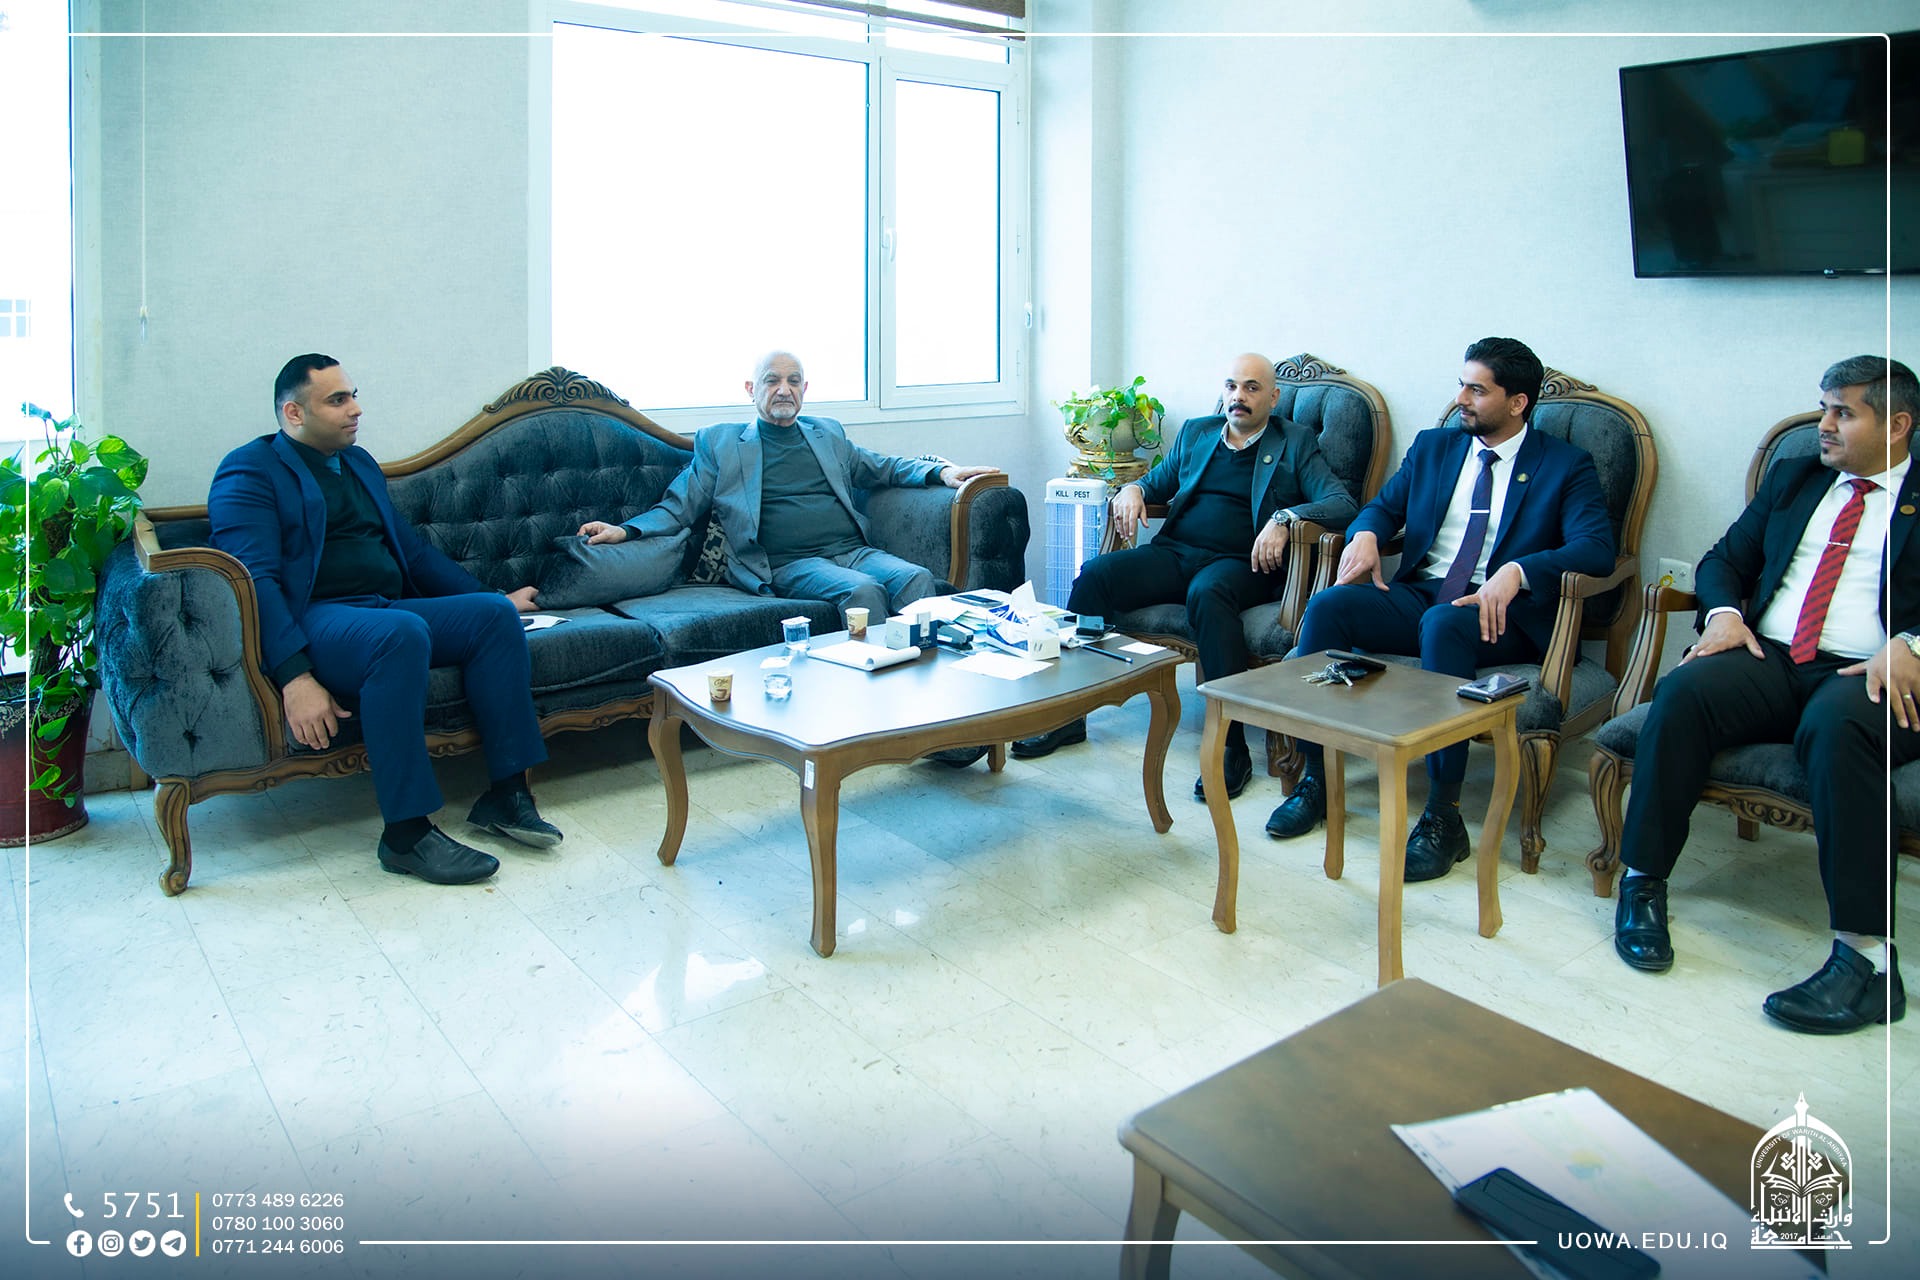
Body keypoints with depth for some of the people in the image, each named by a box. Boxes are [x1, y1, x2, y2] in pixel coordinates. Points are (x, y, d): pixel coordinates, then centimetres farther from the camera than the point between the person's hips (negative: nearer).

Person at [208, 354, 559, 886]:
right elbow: (255, 578, -14)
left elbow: (411, 548, 30)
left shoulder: (359, 462, 24)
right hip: (313, 618, -7)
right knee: (402, 633, -37)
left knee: (495, 614, -17)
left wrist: (490, 596, 24)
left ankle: (505, 793, -16)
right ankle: (407, 832, -32)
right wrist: (295, 677, -26)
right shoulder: (250, 471, -1)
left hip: (388, 608, 8)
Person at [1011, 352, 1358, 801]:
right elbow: (1158, 481, 33)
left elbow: (1343, 504, -2)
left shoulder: (1296, 445, 9)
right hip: (1174, 551, 4)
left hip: (1239, 562, -4)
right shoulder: (1196, 433, 23)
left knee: (1207, 593, -39)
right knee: (1094, 574, -22)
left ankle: (1232, 745, -34)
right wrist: (1132, 489, 8)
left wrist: (1284, 518, -20)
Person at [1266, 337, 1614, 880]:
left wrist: (1517, 571, -28)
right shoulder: (1433, 446, 19)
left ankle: (1443, 817, -32)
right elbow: (1384, 505, 20)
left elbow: (1597, 547, -10)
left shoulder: (1566, 465, 4)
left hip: (1500, 613, -4)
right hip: (1418, 593, 4)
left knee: (1443, 625, -39)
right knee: (1327, 606, -25)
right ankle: (1316, 779, -16)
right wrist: (1366, 534, -6)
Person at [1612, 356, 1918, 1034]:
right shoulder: (1793, 477, 24)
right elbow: (1725, 559, 20)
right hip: (1769, 659, 3)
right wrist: (1723, 610, -1)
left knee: (1836, 725, -38)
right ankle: (1642, 886, -20)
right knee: (1683, 690, -29)